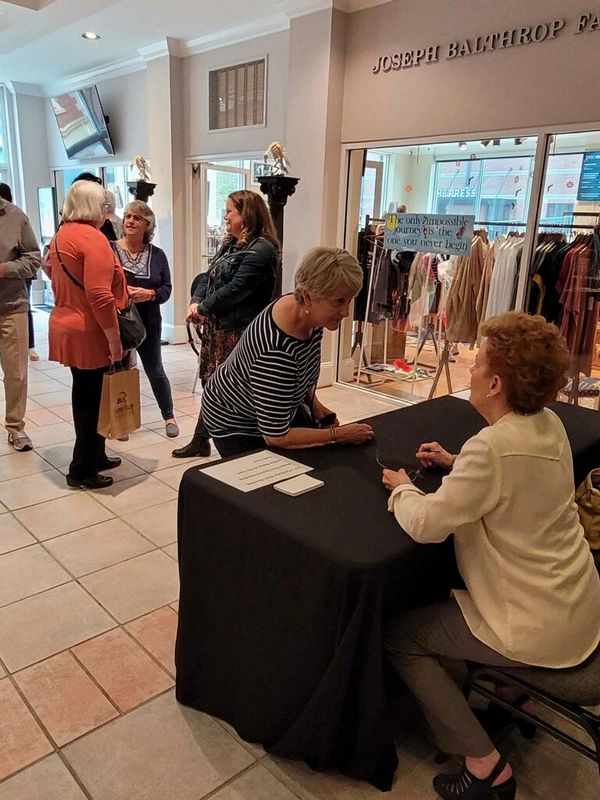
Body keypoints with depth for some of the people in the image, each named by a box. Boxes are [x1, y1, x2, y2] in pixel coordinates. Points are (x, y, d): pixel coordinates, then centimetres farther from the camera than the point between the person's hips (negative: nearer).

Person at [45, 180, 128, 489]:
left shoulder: (60, 235, 12)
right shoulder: (93, 238, -17)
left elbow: (51, 270, 20)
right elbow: (100, 296, -24)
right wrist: (114, 339, -19)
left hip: (66, 326, 9)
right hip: (88, 332, -9)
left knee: (87, 397, 18)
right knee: (89, 400, 1)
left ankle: (95, 456, 30)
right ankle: (82, 470, 12)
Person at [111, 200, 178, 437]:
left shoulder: (157, 254, 2)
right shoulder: (109, 250, -4)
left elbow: (166, 288, 0)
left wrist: (149, 294, -18)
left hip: (148, 323, 1)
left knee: (155, 371, 11)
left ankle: (169, 416, 27)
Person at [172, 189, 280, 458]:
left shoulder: (261, 249, -14)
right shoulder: (230, 245, 16)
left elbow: (236, 288, -20)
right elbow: (207, 276, 12)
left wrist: (203, 309, -12)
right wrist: (196, 302, -6)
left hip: (239, 333, -9)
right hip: (216, 328, 9)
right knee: (211, 385, 17)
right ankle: (200, 440, 31)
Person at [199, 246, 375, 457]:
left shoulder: (310, 314, -15)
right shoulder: (275, 350, -40)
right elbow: (275, 436, -33)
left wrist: (313, 403, 0)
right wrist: (338, 434, -26)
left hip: (282, 411, 7)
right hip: (238, 426, -7)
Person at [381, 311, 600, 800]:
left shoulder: (494, 446, -31)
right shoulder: (550, 425, -3)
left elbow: (426, 525, -27)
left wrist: (402, 488, -7)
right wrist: (456, 463, 6)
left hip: (538, 627, -9)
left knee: (398, 636, 2)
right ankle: (512, 690, 37)